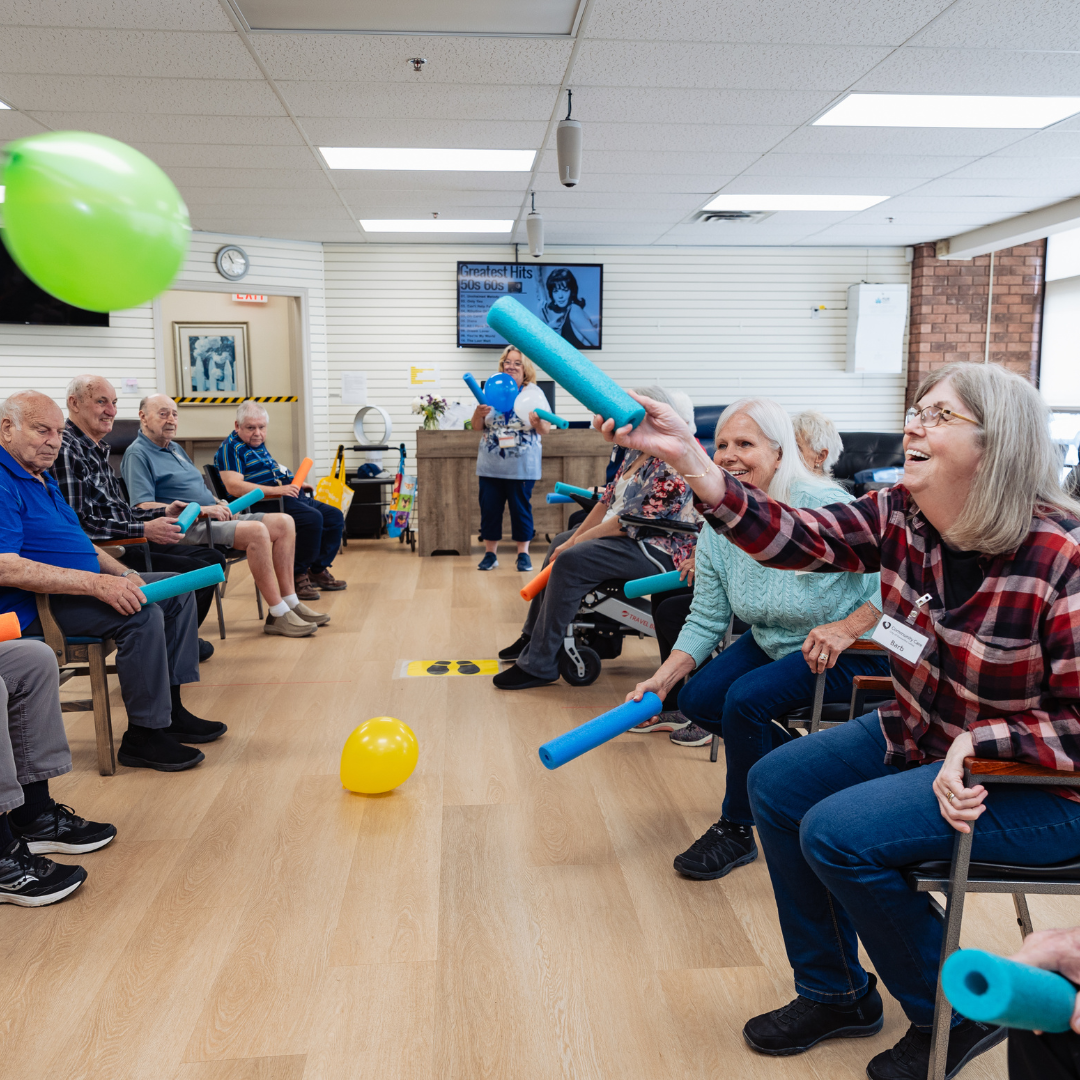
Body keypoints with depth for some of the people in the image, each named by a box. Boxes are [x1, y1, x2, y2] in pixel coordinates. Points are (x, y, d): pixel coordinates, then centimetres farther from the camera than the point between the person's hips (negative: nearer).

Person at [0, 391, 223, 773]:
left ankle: (169, 709, 7)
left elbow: (77, 542, 23)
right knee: (142, 613, -30)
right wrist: (96, 584, -30)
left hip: (74, 587, 11)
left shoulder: (40, 477, 17)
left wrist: (123, 575, 6)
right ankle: (143, 736, -18)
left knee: (177, 590, 7)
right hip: (31, 609, -11)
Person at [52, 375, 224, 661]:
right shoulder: (66, 450, -14)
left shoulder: (96, 449, 19)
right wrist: (143, 529, -21)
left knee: (213, 558, 9)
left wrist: (163, 513, 12)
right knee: (198, 572, -20)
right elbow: (78, 524, -21)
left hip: (128, 544, 11)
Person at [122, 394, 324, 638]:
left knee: (284, 522, -5)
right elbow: (144, 507, -17)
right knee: (256, 531, -31)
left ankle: (291, 603, -5)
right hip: (187, 527, -9)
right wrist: (199, 510, -20)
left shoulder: (175, 449, 24)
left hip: (211, 518, 10)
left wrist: (217, 503, 8)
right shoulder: (137, 454, -5)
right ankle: (277, 615, -25)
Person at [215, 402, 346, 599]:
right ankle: (297, 576, -20)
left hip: (288, 497, 11)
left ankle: (318, 570, 11)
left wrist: (297, 485, 22)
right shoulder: (232, 448, -9)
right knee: (312, 518, -31)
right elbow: (234, 487, -22)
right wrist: (275, 489, -26)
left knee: (335, 517, 7)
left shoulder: (258, 444, 21)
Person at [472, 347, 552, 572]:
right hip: (491, 465, 2)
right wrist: (479, 413, -13)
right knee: (489, 508, 4)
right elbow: (477, 427, 8)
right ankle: (490, 553, 16)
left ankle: (523, 553, 15)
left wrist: (537, 422, -25)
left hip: (522, 466, -2)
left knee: (521, 509, 3)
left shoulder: (534, 392, 2)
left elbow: (546, 429, -3)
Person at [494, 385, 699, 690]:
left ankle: (538, 665, -18)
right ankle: (533, 636, 27)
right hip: (626, 538, 12)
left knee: (570, 562, -26)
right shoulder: (635, 455, 9)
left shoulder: (672, 470, -22)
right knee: (560, 542, 19)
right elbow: (609, 499, 11)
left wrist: (577, 542, -17)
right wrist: (574, 539, 2)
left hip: (656, 549, -11)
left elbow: (631, 522, -25)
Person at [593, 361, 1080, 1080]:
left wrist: (976, 746, -30)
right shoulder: (899, 516, -7)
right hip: (921, 737, 8)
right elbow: (796, 537, -19)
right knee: (777, 784, 3)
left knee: (836, 833, -21)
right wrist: (686, 457, -29)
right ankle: (836, 994, 21)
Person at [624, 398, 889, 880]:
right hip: (774, 643, 8)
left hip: (856, 651, -7)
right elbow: (705, 620, -4)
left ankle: (737, 831, -1)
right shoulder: (718, 529, -7)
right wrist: (662, 678, -15)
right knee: (698, 700, -2)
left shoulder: (824, 507, -27)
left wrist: (846, 629, -36)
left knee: (747, 697, -25)